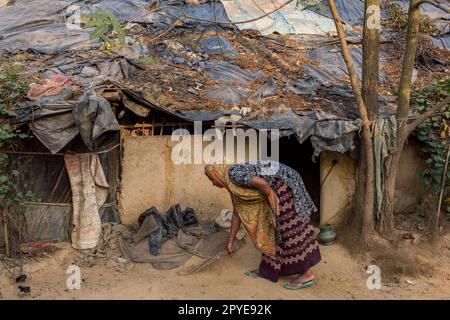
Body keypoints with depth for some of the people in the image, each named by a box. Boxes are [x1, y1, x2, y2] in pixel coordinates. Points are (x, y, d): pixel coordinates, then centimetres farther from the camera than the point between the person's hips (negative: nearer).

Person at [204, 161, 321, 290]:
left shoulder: (234, 174, -14)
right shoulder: (233, 185, 16)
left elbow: (262, 183, -27)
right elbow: (237, 213, 23)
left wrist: (273, 202, -10)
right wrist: (231, 241, 27)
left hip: (284, 183, -10)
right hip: (276, 188, 10)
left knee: (289, 230, -6)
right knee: (268, 228, 15)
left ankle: (306, 275, 1)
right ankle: (267, 268, 26)